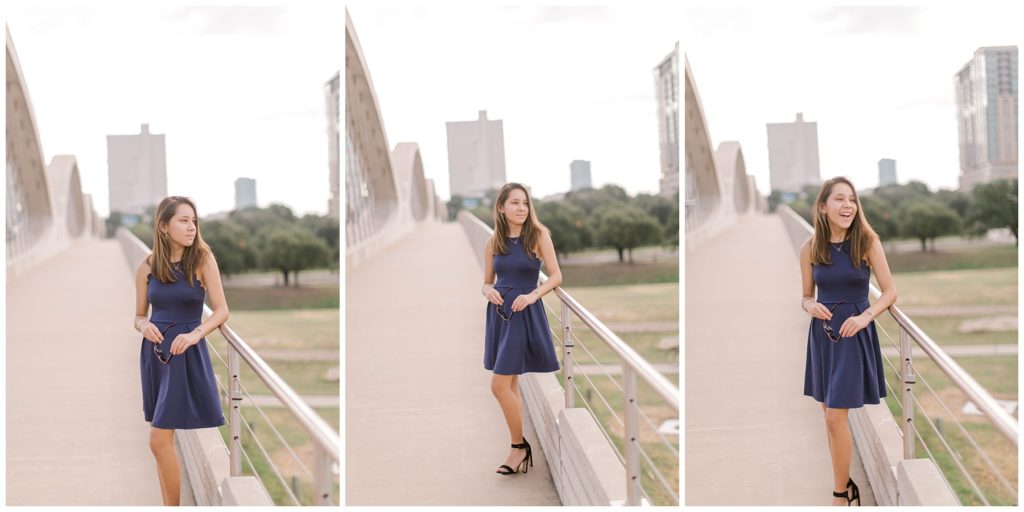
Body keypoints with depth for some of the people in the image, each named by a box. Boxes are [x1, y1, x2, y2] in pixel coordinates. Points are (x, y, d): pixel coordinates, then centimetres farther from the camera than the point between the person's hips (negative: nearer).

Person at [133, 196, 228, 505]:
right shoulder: (147, 267, 2)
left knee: (159, 440, -11)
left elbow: (222, 311, -8)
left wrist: (195, 334, -23)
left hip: (187, 354, -4)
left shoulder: (202, 259, -7)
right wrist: (143, 325, -12)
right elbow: (138, 316, 10)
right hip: (154, 353, 4)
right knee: (163, 441, 10)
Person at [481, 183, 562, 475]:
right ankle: (522, 450, 22)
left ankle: (519, 446, 7)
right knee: (509, 385, 11)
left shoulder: (538, 235, -6)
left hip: (525, 314, -5)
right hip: (499, 313, 5)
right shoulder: (493, 242, 6)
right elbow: (487, 282, 13)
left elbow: (556, 276, -7)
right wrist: (488, 291, -10)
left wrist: (533, 295, -22)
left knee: (499, 385, -11)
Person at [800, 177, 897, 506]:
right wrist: (810, 306, -12)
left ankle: (840, 495, 5)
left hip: (854, 333, -4)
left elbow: (890, 292, -4)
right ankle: (845, 483, 29)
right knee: (831, 415, 12)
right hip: (822, 333, 4)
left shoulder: (867, 242, -10)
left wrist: (866, 316, -19)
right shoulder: (810, 248, -1)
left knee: (836, 417, -8)